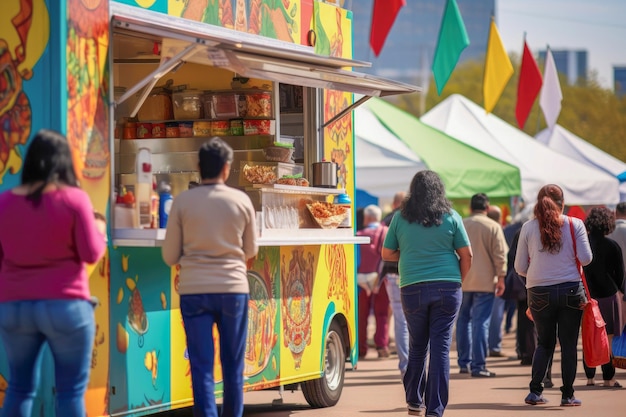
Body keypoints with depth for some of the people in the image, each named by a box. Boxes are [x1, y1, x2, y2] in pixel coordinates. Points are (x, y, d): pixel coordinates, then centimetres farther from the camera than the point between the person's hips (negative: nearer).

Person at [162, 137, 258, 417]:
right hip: (233, 289, 1)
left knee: (201, 366, -1)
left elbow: (169, 256, 3)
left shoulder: (183, 201, -3)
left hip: (194, 291, -1)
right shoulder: (241, 201, 0)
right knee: (233, 366, 11)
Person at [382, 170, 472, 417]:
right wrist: (459, 280, 13)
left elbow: (386, 254, 9)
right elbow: (466, 255, 1)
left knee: (417, 347, 15)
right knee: (441, 348, 0)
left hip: (413, 289, 1)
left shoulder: (401, 218, 3)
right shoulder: (451, 217, 1)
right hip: (447, 288, -1)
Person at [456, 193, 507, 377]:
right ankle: (478, 365, -6)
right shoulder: (493, 227, -5)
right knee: (481, 323, -3)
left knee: (463, 320, 14)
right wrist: (501, 278, 1)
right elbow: (500, 255, -6)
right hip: (484, 282, -3)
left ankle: (464, 362, 17)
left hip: (462, 281, 3)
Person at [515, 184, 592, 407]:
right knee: (569, 344, 6)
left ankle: (535, 392, 6)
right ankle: (567, 394, 6)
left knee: (544, 343, 14)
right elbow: (586, 258, -6)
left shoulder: (528, 227, 0)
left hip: (540, 293, 2)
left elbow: (520, 267, 2)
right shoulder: (575, 224, -3)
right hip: (571, 291, -1)